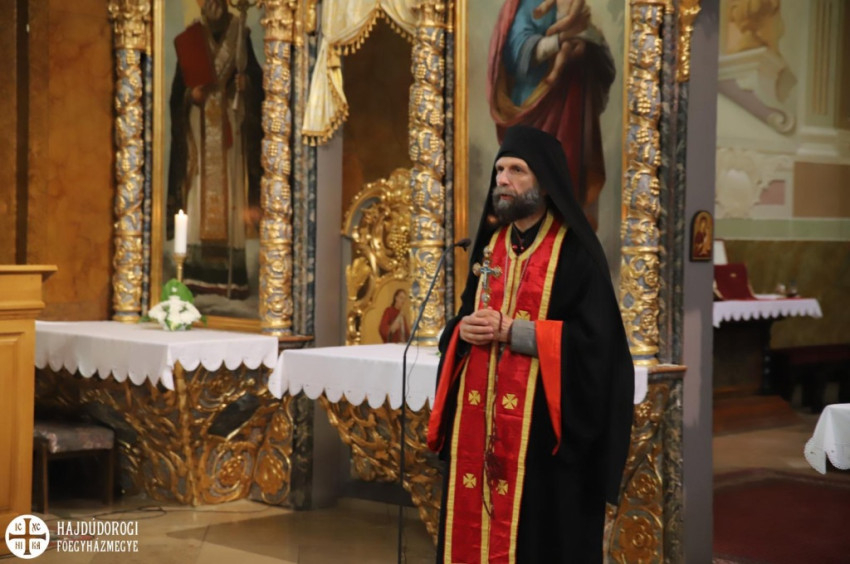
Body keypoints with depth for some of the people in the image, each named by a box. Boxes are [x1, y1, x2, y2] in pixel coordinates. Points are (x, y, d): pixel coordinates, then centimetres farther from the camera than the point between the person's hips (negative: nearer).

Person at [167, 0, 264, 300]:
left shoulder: (239, 36, 5)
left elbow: (256, 77, 6)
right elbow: (178, 91, 5)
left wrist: (245, 84, -14)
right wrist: (191, 95, -14)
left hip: (230, 127, -1)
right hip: (199, 128, 1)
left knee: (230, 194, -4)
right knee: (200, 193, -4)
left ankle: (232, 277, -3)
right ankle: (198, 274, -3)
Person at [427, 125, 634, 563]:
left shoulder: (575, 251, -6)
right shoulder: (491, 243, 14)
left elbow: (594, 338, -14)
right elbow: (461, 319, 18)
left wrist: (513, 333, -18)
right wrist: (465, 331, -6)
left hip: (542, 424, -6)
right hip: (477, 418, 6)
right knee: (472, 524, 7)